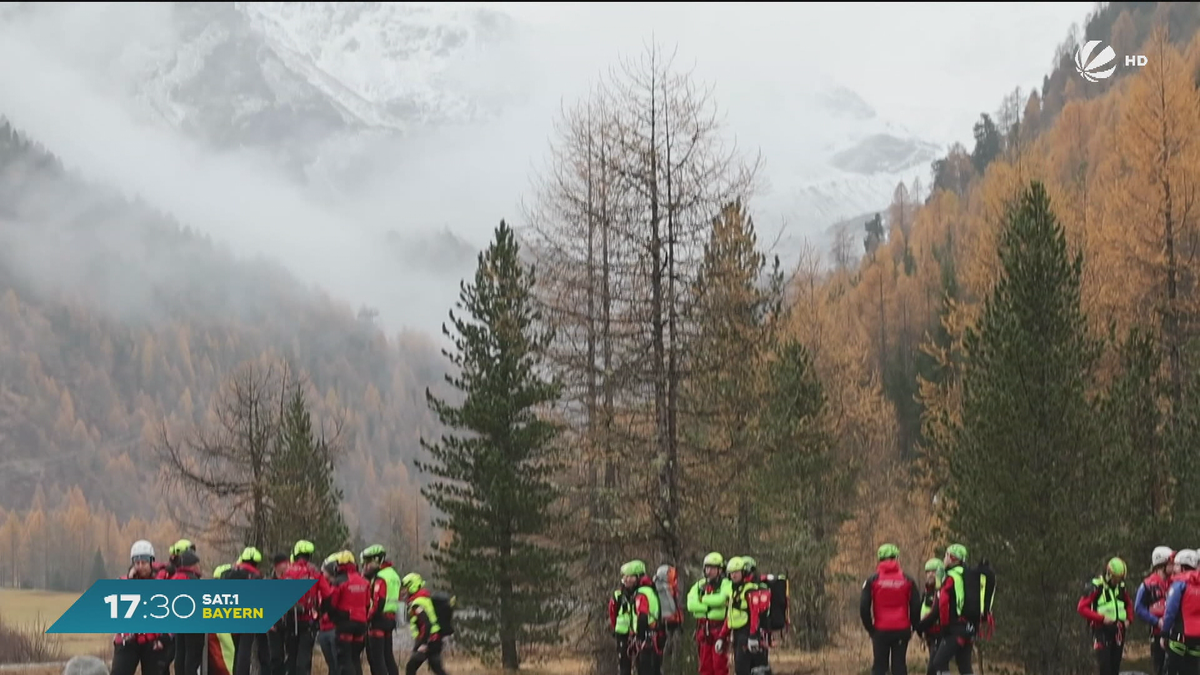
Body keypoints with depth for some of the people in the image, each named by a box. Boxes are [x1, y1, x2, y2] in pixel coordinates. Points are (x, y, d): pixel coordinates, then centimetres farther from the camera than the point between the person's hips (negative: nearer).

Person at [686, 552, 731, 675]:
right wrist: (709, 607, -13)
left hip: (719, 628, -5)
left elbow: (720, 599, -23)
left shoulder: (726, 584, -2)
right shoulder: (699, 585, 13)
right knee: (705, 664, 7)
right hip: (703, 627, 5)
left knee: (719, 663, -7)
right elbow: (691, 605, -2)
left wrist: (702, 599, -8)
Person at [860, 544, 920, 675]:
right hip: (902, 630, 1)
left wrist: (870, 629, 8)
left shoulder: (872, 580, -2)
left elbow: (864, 608, -4)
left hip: (881, 631, -1)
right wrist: (913, 627, 13)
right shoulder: (907, 580, 1)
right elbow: (916, 607, 1)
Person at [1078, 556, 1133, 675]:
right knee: (1105, 665, -14)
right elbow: (1082, 608, -13)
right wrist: (1102, 618, -20)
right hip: (1102, 631, -6)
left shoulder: (1121, 587, 10)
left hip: (1118, 631, 6)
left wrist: (1128, 619, 5)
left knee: (1115, 665, 7)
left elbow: (1129, 604, 26)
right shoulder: (1095, 587, -10)